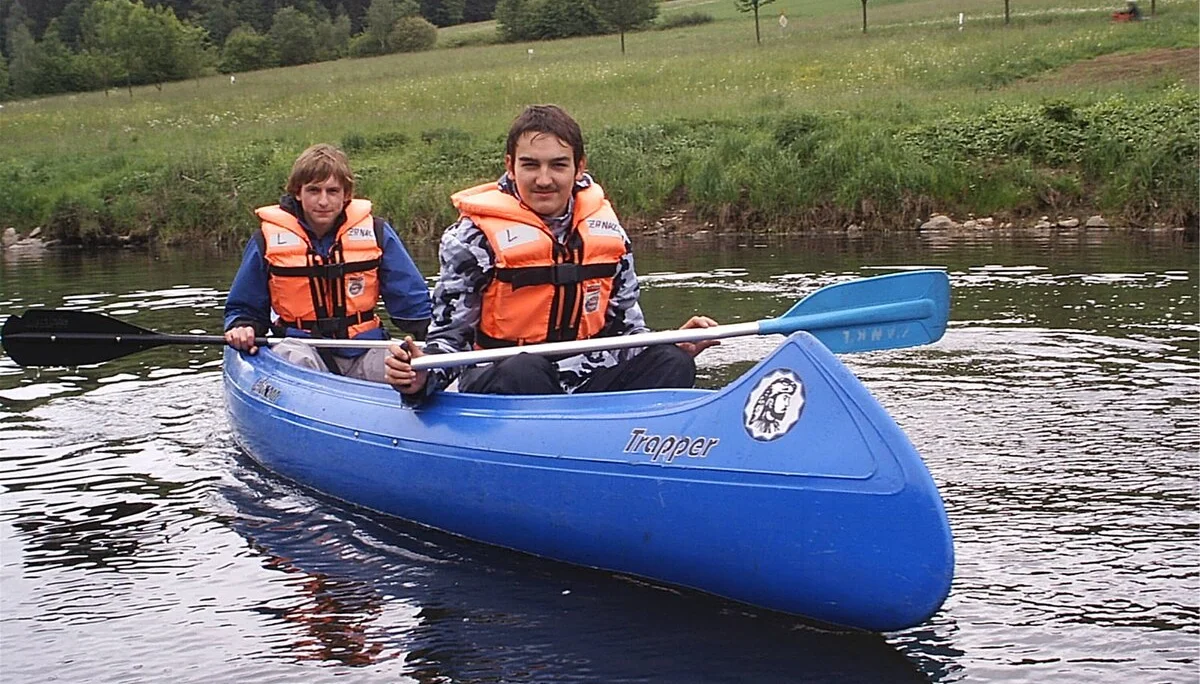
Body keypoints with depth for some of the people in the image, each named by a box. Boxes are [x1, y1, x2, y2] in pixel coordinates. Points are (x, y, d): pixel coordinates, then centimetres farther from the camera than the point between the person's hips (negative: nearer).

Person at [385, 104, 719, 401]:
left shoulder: (606, 230, 8)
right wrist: (423, 378, -26)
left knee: (673, 364, -17)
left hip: (586, 384, 5)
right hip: (502, 392, -4)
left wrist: (676, 345, -3)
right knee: (521, 372, -37)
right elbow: (449, 336, -4)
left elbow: (624, 325, 16)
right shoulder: (474, 237, -5)